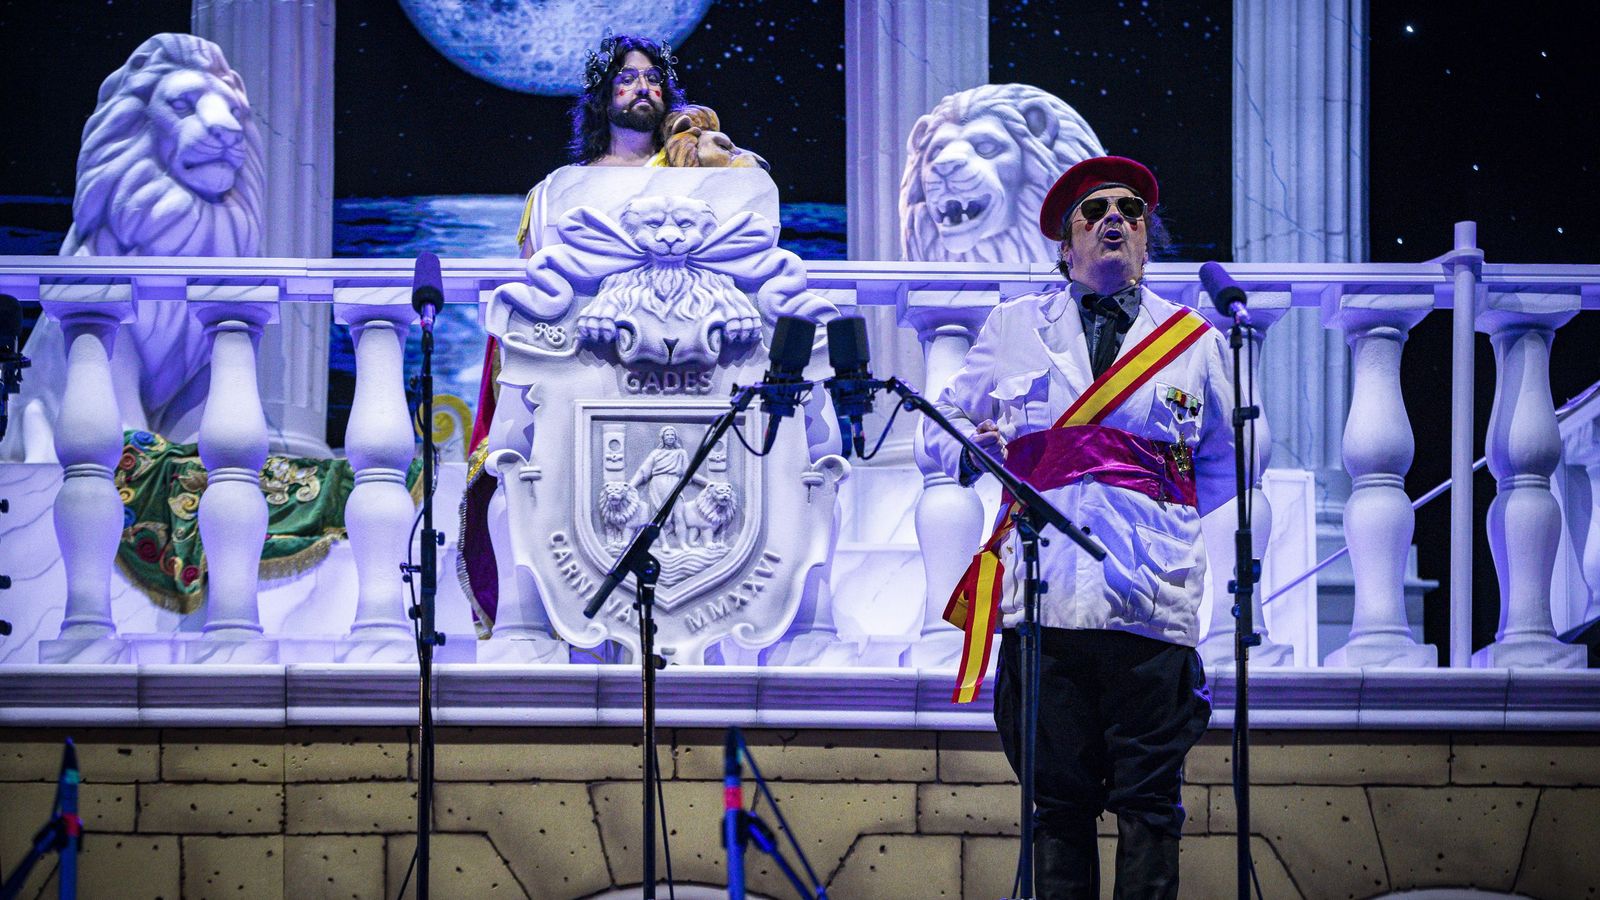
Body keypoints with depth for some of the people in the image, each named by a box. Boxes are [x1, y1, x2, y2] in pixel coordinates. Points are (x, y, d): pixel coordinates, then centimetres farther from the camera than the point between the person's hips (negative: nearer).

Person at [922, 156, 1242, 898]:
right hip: (1043, 600, 1)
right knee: (1058, 801, 1)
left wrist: (1162, 529, 9)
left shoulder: (1195, 341, 16)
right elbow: (941, 427, 23)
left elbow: (1222, 465, 24)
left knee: (1148, 803, -2)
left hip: (1151, 607, 0)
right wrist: (973, 447, 1)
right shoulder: (1013, 328, 17)